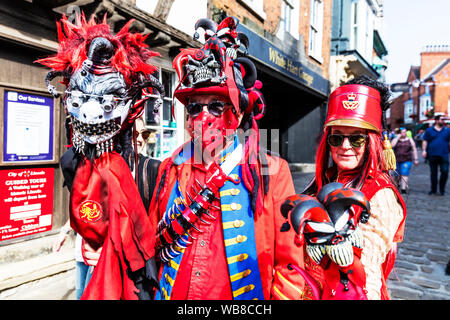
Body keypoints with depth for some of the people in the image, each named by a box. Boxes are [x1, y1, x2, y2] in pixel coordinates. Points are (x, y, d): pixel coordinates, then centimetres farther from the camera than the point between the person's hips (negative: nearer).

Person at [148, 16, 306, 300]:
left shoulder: (271, 172, -11)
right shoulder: (171, 168, -2)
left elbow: (289, 267, -9)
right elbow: (152, 246, 8)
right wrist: (170, 233, -8)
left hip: (245, 295, -2)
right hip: (174, 294, 3)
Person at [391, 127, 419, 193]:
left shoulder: (410, 140, 10)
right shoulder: (396, 140, 9)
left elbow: (414, 150, 10)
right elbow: (392, 145, -12)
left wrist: (416, 159, 4)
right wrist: (398, 137, -7)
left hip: (406, 161, -1)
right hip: (396, 160, 1)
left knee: (404, 174, -13)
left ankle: (403, 188, -16)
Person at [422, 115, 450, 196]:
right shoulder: (429, 130, 6)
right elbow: (425, 141, 5)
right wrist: (424, 150, -5)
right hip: (432, 155, 0)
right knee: (433, 173, 8)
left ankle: (442, 189, 10)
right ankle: (433, 190, 19)